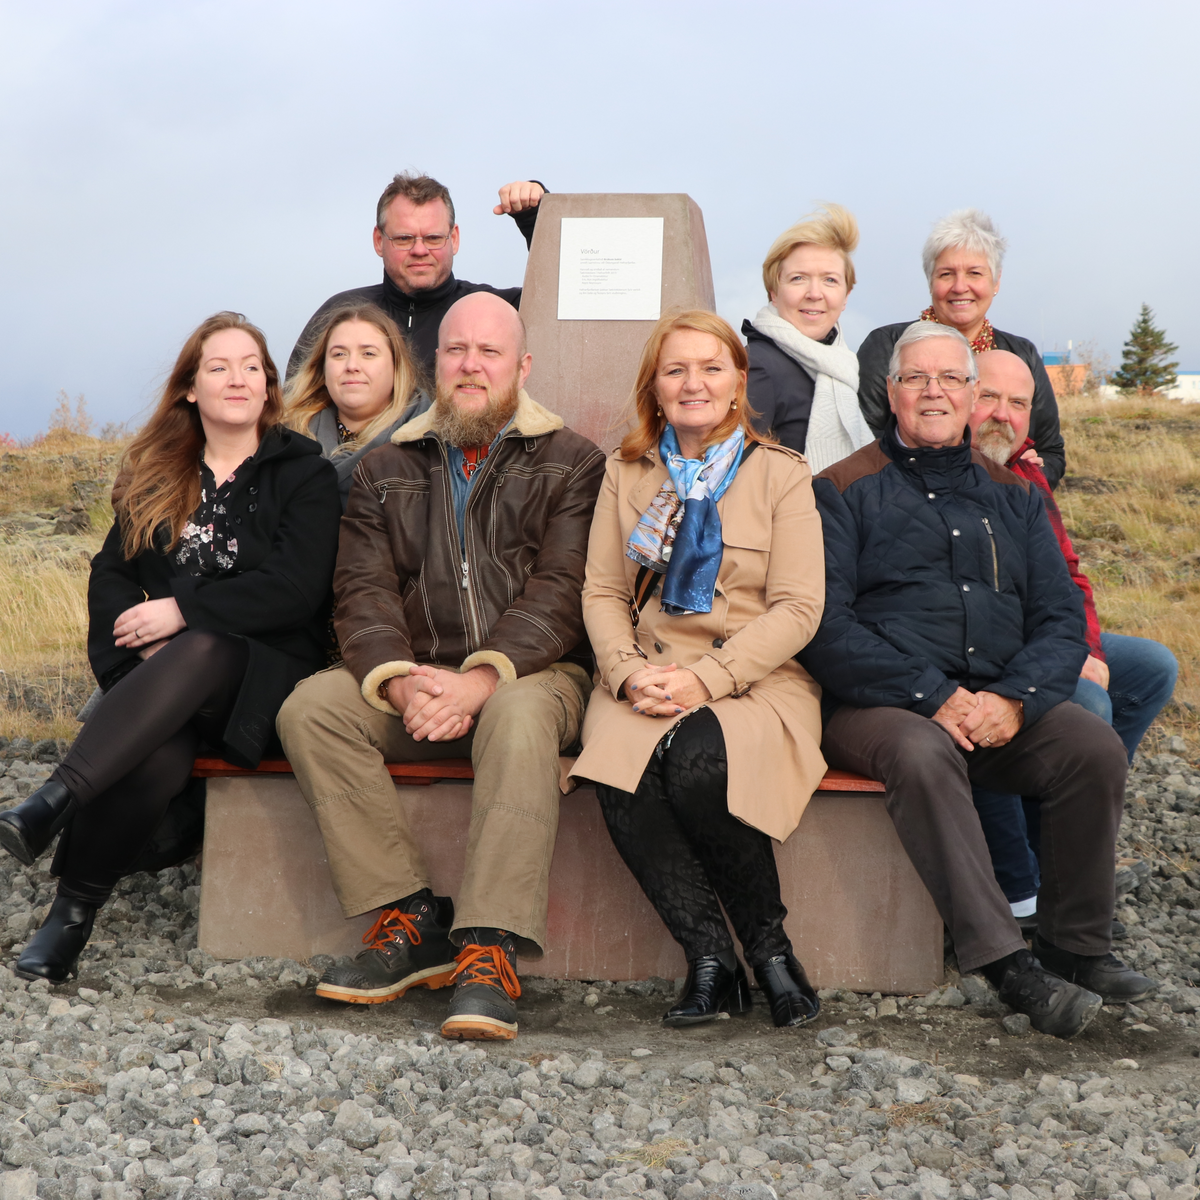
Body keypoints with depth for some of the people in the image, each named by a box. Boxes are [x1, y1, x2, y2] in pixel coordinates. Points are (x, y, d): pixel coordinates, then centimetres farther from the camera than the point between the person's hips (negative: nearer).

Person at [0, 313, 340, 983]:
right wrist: (144, 645, -10)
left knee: (199, 652, -39)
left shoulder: (304, 472, 5)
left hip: (262, 671, -2)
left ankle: (56, 801, -46)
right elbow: (110, 575, 12)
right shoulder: (157, 476, 19)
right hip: (159, 675, 2)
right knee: (157, 756, -34)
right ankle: (72, 913, -28)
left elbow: (297, 589, -8)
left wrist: (184, 613, -14)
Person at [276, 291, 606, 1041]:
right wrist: (400, 681, -17)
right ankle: (413, 918, -21)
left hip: (532, 673, -3)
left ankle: (489, 952, -39)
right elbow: (364, 590, 4)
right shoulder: (387, 470, 16)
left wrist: (479, 680, -24)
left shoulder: (571, 464, 6)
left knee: (522, 717, -37)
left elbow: (561, 591, -8)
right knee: (311, 707, -22)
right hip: (415, 677, 4)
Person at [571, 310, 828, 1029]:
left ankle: (769, 941, -13)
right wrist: (630, 672, -9)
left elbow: (797, 608, -3)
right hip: (646, 681, 3)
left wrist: (705, 676, -15)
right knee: (624, 781, -31)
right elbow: (601, 593, 11)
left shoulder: (782, 474, 6)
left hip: (756, 680, -2)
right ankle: (712, 961, -19)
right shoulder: (627, 476, 16)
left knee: (697, 764, -34)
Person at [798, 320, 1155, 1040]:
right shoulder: (848, 491, 5)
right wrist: (933, 697, -16)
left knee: (1096, 747, -21)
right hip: (879, 705, -4)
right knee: (922, 753, -35)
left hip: (1000, 705, 4)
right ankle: (1004, 960, -32)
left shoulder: (1013, 496, 19)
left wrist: (1014, 698, -11)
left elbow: (1062, 617, 11)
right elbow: (826, 626, -6)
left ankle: (1079, 946, -6)